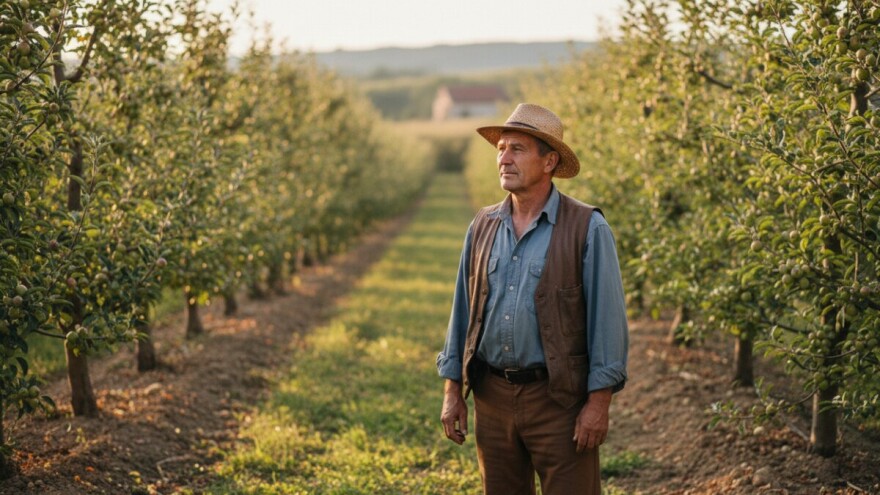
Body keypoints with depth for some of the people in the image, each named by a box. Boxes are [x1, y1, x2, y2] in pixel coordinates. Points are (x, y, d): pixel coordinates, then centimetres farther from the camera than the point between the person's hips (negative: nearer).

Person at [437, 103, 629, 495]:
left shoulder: (587, 228, -7)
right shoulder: (483, 227, 8)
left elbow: (607, 318, -8)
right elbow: (462, 312, 12)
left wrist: (599, 402, -12)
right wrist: (452, 391, 9)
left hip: (559, 400, -5)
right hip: (491, 399, 5)